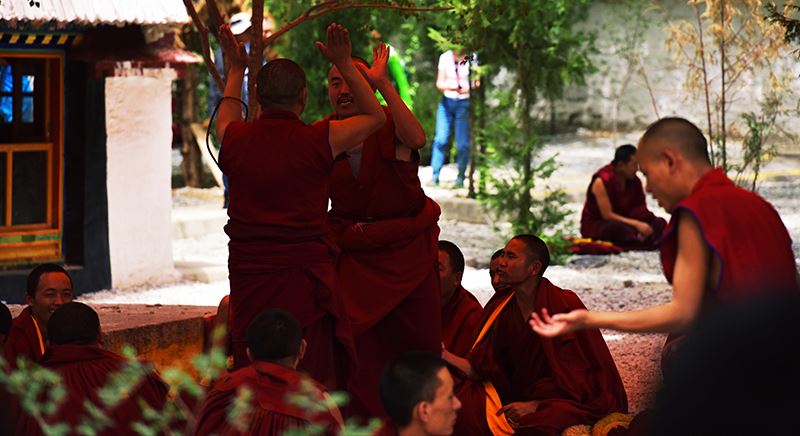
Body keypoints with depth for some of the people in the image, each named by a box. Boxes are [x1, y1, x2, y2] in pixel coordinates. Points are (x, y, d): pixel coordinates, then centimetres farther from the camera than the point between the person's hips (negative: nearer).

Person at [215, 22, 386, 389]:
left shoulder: (236, 140, 2)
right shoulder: (319, 140, -7)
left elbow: (226, 117, 30)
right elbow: (375, 116, 12)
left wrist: (236, 69, 40)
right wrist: (344, 65, 11)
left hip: (247, 276, 4)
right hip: (304, 274, -4)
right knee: (314, 385, -1)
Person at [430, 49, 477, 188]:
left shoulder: (471, 59, -4)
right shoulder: (445, 57, 2)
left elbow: (477, 83, 1)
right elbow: (439, 83, 4)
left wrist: (468, 88, -20)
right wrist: (450, 87, -18)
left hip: (464, 103, -2)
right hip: (447, 101, 2)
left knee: (463, 142, -4)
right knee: (441, 139, -8)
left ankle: (460, 178, 5)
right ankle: (435, 175, -5)